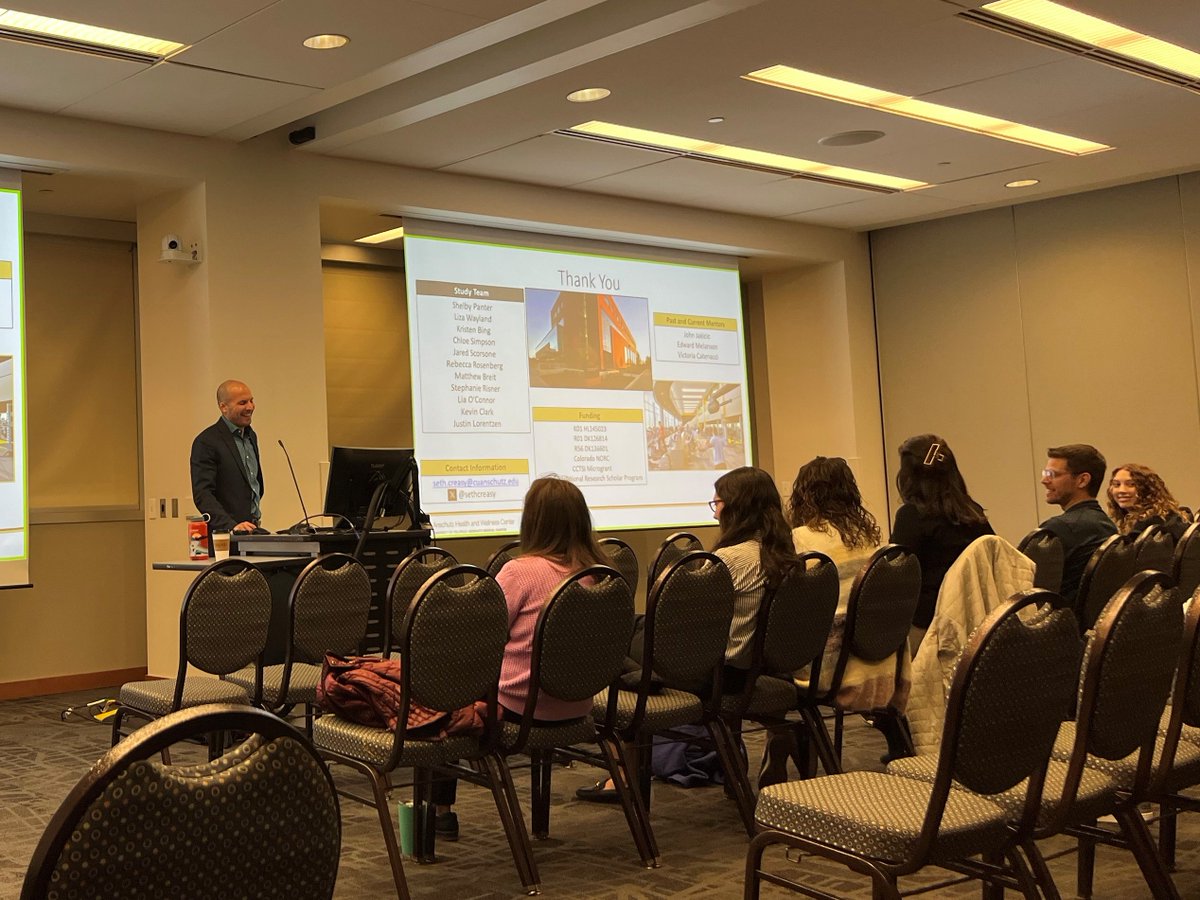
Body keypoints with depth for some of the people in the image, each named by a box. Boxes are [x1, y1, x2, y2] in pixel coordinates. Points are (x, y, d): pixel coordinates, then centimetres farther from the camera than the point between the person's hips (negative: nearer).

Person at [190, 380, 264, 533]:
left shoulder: (251, 435, 14)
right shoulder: (206, 442, -10)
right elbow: (202, 495, -16)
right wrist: (232, 525, -26)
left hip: (253, 530, 7)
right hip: (224, 534, -7)